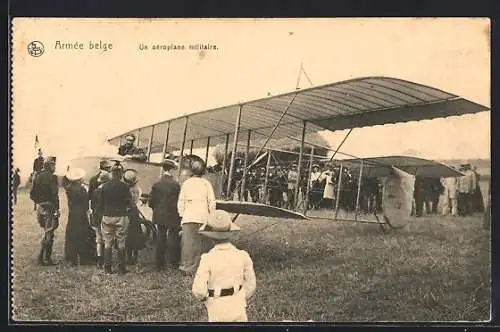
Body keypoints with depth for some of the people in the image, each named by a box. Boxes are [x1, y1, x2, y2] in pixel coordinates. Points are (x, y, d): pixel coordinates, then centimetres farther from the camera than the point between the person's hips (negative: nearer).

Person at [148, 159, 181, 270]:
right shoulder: (175, 184, -15)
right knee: (173, 239, 8)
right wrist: (178, 214, 5)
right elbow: (178, 202, -11)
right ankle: (174, 263, 12)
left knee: (160, 239, 12)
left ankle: (159, 264, 17)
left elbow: (150, 202, -1)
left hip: (159, 216, 4)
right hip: (172, 217, -4)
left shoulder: (156, 184, -4)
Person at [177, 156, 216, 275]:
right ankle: (201, 267, 6)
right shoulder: (206, 183, 3)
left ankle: (187, 266, 1)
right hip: (203, 217, 0)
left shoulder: (186, 183, 5)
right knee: (202, 242, 5)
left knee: (188, 241, 2)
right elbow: (212, 201, 0)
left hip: (188, 216, 0)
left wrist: (181, 215, 12)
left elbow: (181, 201, 4)